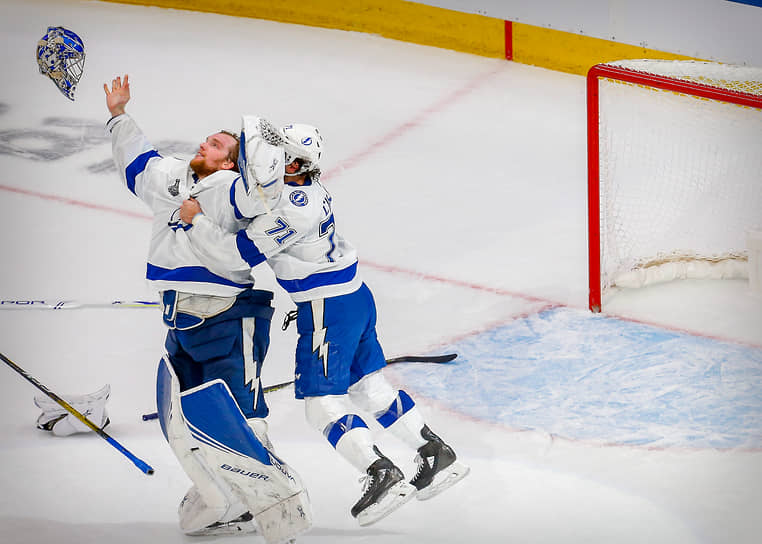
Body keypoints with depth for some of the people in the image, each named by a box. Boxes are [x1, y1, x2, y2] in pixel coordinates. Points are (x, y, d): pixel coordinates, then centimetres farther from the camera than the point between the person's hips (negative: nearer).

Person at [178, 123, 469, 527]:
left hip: (328, 311, -10)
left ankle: (382, 474, -9)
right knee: (370, 388, 18)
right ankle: (438, 455, 21)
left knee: (322, 403, -3)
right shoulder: (307, 185, 3)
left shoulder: (288, 210, -26)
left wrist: (196, 219, -12)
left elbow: (235, 257, -24)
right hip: (355, 296, 10)